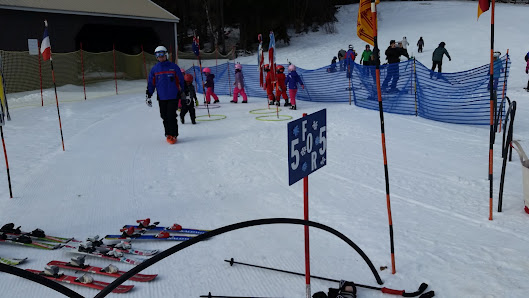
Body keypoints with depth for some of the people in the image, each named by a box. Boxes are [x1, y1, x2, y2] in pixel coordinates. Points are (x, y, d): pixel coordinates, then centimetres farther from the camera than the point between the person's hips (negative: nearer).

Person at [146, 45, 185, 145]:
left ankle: (173, 135, -1)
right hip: (161, 98, 3)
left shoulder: (173, 67, 0)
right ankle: (168, 134, 18)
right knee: (165, 117, 6)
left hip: (173, 97, -3)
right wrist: (148, 96, 9)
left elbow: (181, 81, 6)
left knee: (171, 116, -9)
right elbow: (151, 84, 13)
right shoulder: (155, 69, 7)